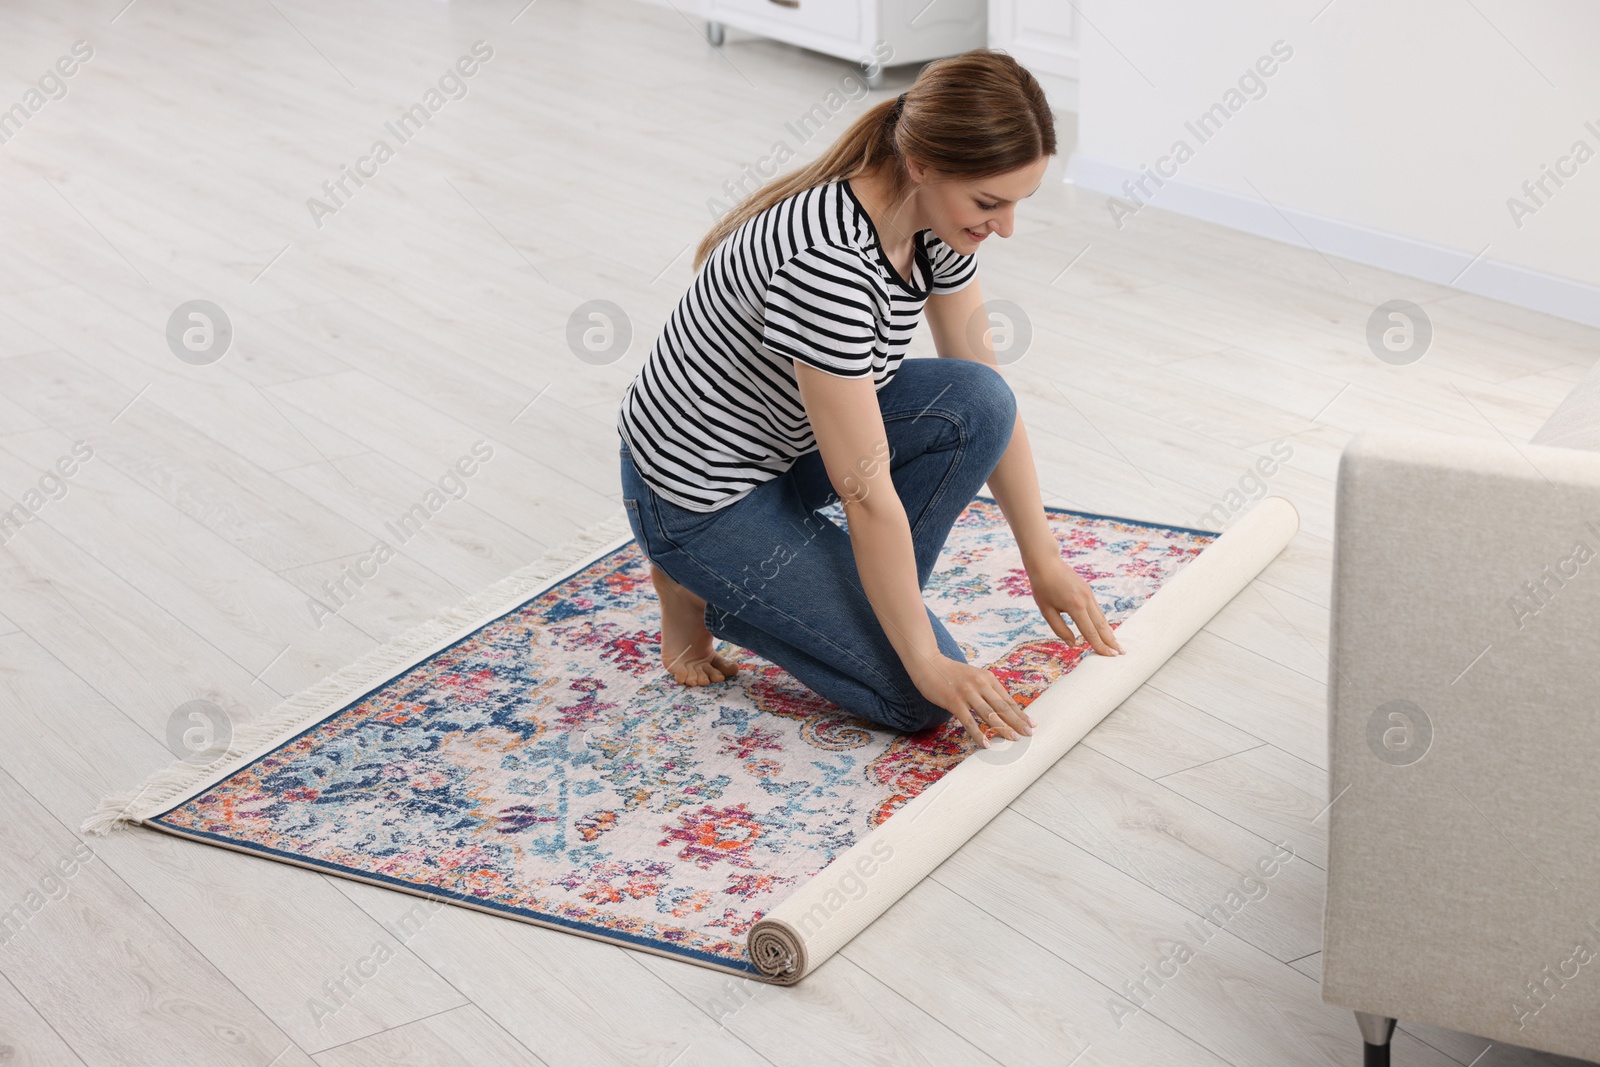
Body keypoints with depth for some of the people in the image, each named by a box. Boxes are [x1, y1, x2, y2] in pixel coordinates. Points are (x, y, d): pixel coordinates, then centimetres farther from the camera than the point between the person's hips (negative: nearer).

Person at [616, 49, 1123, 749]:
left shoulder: (936, 217, -9)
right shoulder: (829, 263, -36)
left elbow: (990, 401, 2)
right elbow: (869, 494, -30)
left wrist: (1044, 560, 3)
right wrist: (928, 663, -22)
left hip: (792, 441, 8)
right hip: (698, 493, -8)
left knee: (976, 404, -15)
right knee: (919, 695, -10)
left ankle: (858, 598, 3)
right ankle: (704, 590, 6)